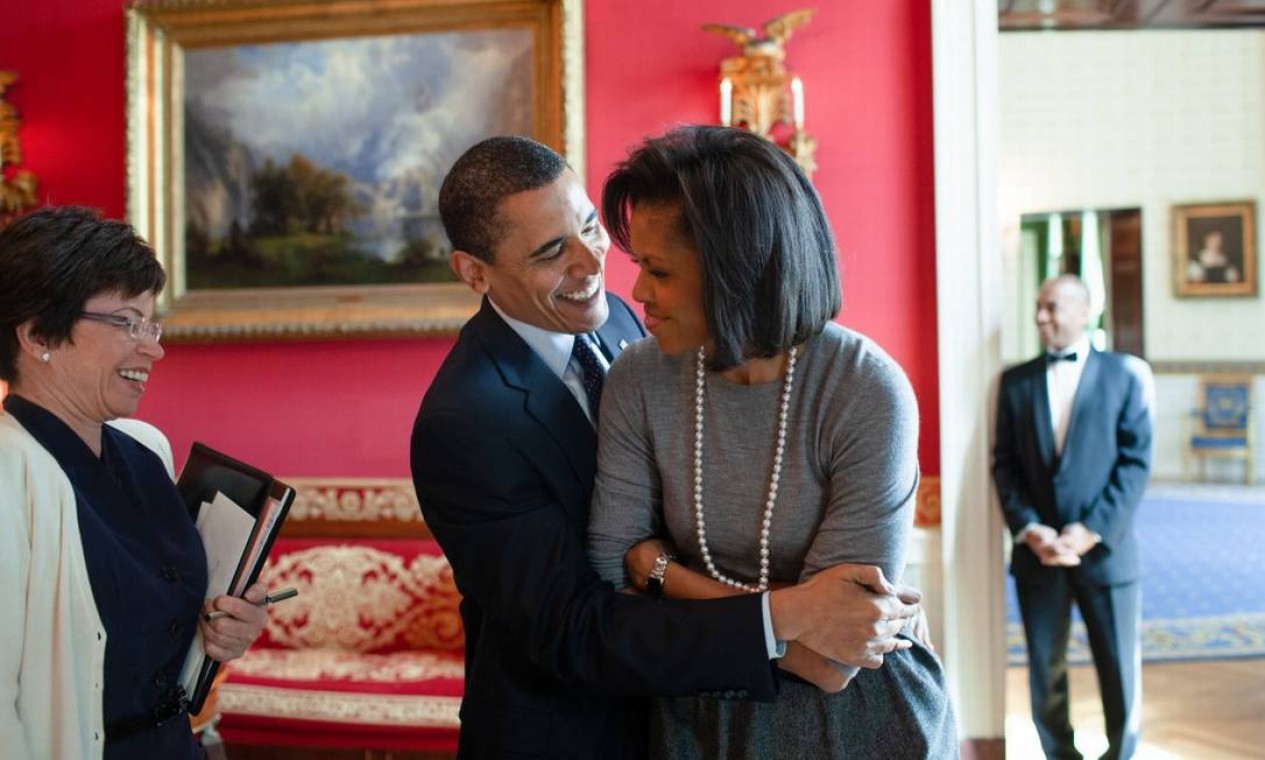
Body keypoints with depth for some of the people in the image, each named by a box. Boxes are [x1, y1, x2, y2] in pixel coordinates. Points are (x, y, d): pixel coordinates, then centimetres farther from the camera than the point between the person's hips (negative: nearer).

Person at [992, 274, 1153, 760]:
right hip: (1037, 552, 2)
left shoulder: (1124, 374, 2)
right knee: (1045, 672, 8)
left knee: (1120, 674, 7)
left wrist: (1092, 530, -13)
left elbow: (1135, 462, -4)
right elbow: (1005, 463, 5)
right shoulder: (1016, 381, 9)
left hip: (1105, 551, -2)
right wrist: (1028, 529, -9)